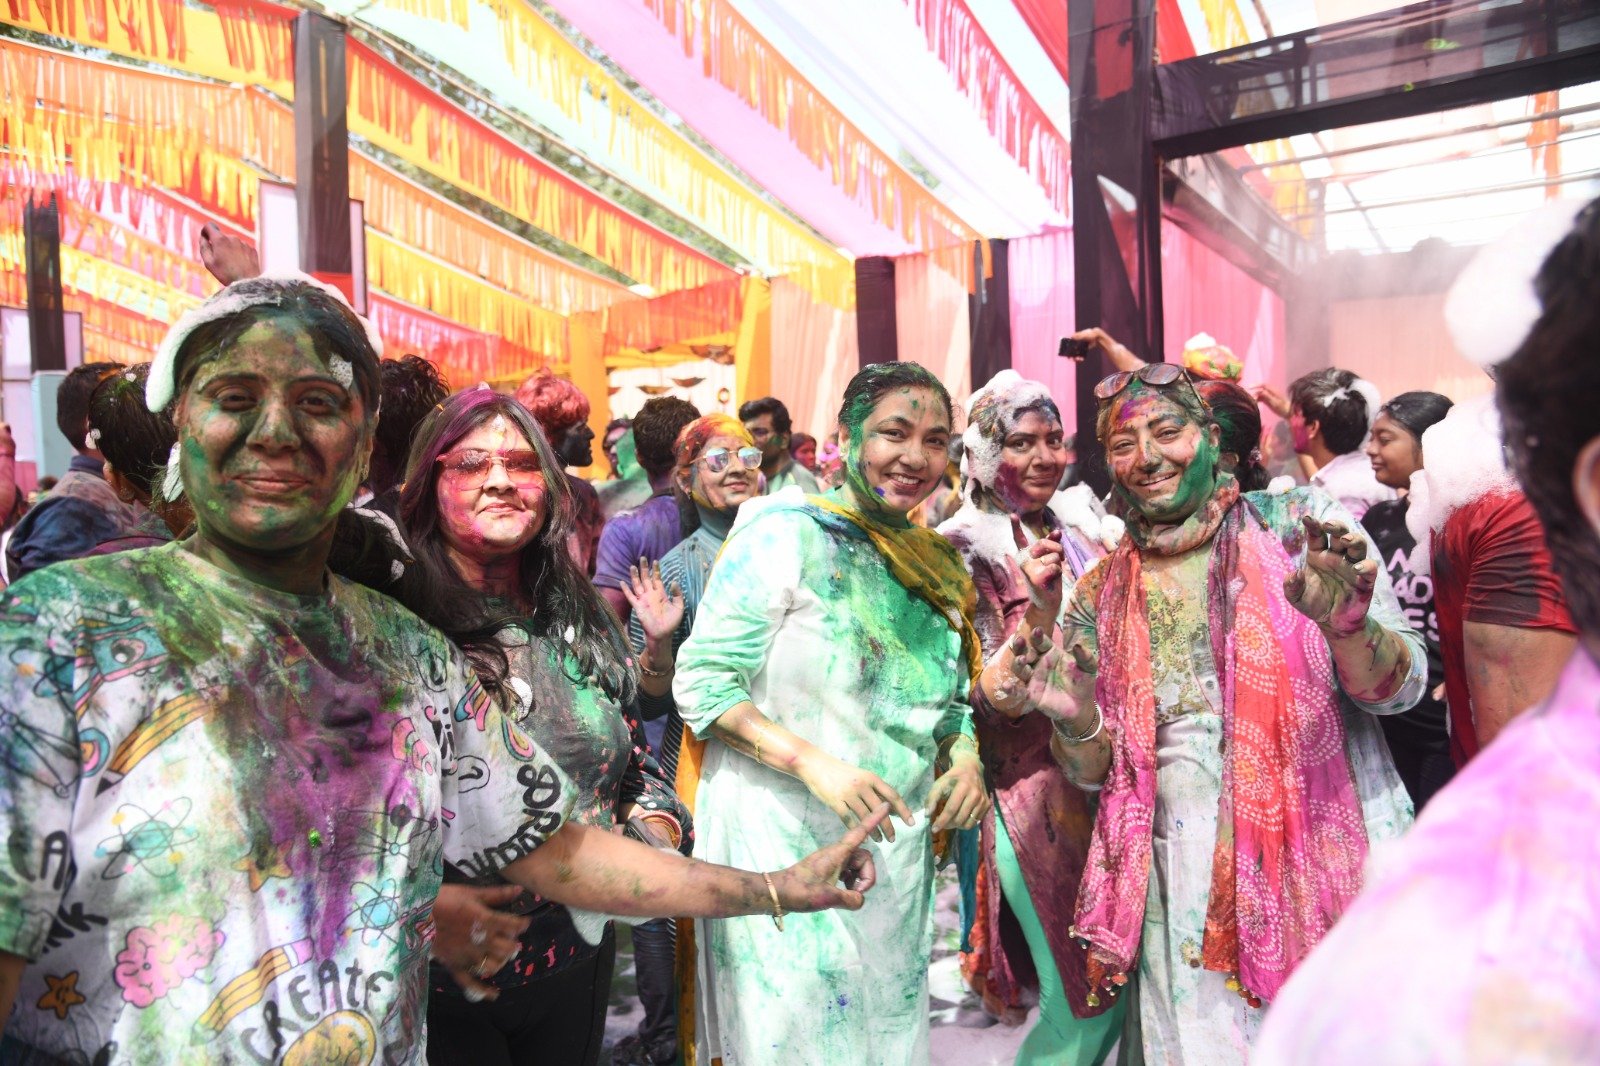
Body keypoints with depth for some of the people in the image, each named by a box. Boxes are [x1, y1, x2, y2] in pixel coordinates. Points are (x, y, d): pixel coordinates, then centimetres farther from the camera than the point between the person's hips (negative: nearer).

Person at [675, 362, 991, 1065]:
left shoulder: (938, 566, 9)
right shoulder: (785, 531, -11)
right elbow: (702, 681, -14)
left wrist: (964, 755, -4)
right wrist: (813, 763, -25)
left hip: (901, 851, 6)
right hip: (783, 840, -6)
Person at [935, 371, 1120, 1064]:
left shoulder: (1078, 540, 9)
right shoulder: (962, 552, -9)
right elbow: (988, 699, -16)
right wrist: (1040, 609, -27)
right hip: (1033, 790, -6)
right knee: (1085, 993, -1)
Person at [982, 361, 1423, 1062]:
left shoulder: (1298, 525, -4)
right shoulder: (1101, 595, 3)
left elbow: (1402, 688, -7)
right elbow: (1094, 774, 7)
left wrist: (1346, 623, -27)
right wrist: (1074, 719, -15)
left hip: (1325, 859, -1)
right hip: (1183, 885, 2)